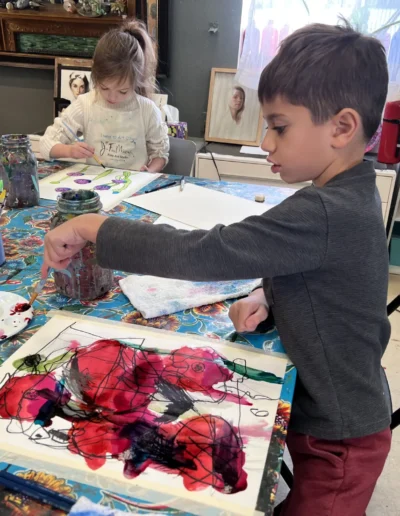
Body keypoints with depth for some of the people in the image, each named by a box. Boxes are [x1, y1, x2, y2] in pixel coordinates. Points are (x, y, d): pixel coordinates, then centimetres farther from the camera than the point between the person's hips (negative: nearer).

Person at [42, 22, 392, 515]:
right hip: (325, 409, 8)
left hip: (339, 437, -8)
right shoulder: (349, 197, -2)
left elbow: (199, 252, -36)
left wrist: (92, 226, -27)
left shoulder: (322, 216, -33)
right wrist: (267, 295, -9)